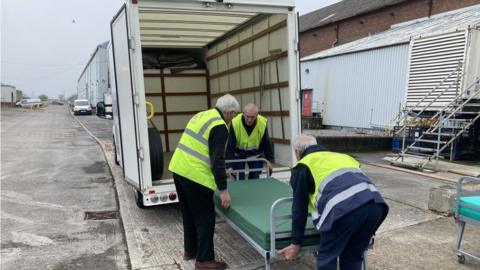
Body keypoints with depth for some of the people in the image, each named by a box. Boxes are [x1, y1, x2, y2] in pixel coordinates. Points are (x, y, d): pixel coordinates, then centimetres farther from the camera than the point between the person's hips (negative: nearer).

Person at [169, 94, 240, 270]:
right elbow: (217, 160, -18)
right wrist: (223, 190, -15)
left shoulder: (201, 115, 16)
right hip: (194, 175, -9)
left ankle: (190, 250, 36)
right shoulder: (219, 126, -12)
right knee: (205, 218, 4)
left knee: (189, 213, 22)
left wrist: (220, 173, 30)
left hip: (179, 169, 10)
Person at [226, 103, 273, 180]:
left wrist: (269, 160, -4)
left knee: (255, 178, 3)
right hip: (238, 154, -1)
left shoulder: (263, 123, -21)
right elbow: (230, 146, -22)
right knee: (239, 180, -1)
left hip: (256, 154, 2)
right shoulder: (235, 123, -27)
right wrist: (229, 166, -25)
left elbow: (266, 143, -5)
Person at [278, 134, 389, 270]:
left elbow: (300, 207, 18)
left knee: (327, 257, 14)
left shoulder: (303, 166, 19)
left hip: (344, 209, -6)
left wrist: (296, 243, 27)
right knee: (353, 256, 25)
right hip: (376, 204, 7)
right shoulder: (341, 156, 36)